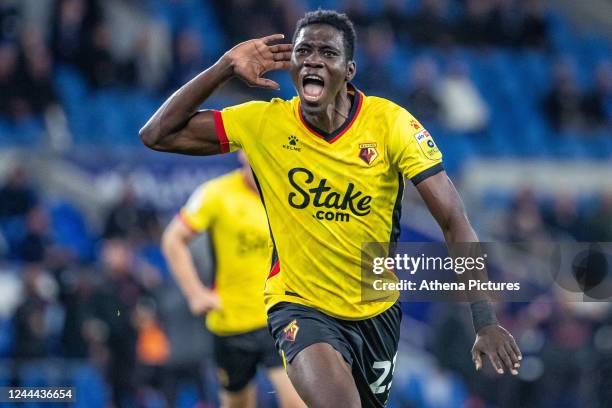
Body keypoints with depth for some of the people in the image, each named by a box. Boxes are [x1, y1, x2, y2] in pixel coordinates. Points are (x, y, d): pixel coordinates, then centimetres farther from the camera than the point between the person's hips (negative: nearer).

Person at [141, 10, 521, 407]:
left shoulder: (389, 122, -13)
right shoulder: (265, 123, -9)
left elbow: (454, 222, -14)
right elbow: (158, 135, -7)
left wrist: (486, 322, -23)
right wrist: (226, 68, -16)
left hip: (377, 310, 2)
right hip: (301, 306, -2)